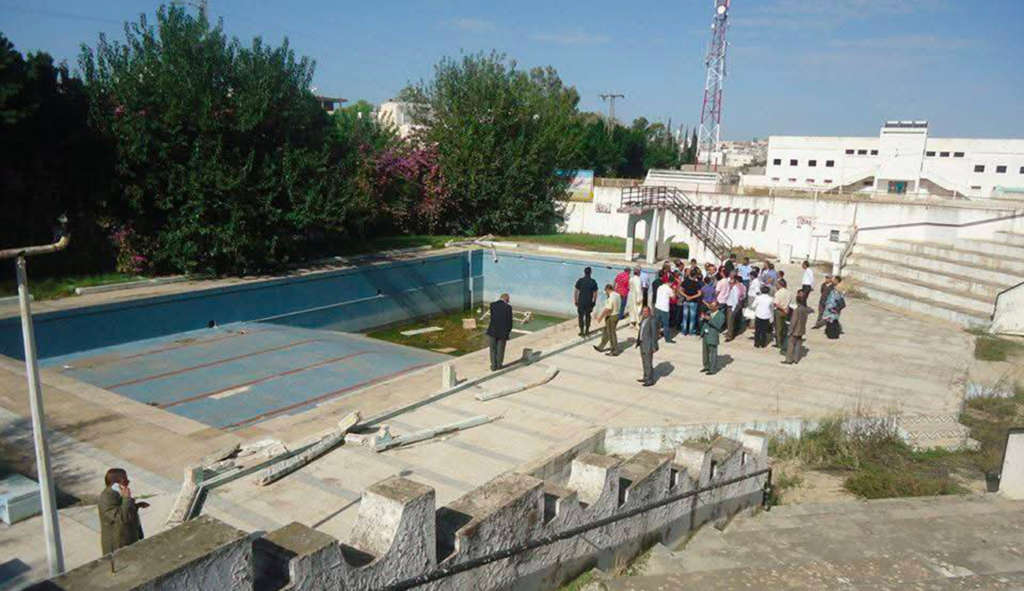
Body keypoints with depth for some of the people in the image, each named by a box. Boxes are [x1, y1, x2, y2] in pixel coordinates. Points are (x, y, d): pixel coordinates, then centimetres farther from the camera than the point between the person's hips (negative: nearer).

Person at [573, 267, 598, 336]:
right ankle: (587, 331, 23)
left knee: (581, 317, 9)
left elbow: (575, 291, -6)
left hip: (581, 302, -1)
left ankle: (582, 332, 10)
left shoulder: (580, 280, -8)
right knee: (588, 316, 17)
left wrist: (575, 301, 4)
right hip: (589, 302, 1)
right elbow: (595, 293, -3)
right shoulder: (593, 282, -5)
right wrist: (594, 302, 9)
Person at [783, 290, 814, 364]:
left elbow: (794, 321, -21)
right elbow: (811, 310, 21)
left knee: (791, 344, 5)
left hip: (795, 330, -7)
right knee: (799, 344, 15)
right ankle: (796, 359, 23)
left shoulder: (797, 309, -24)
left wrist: (790, 330, -13)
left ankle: (789, 360, 11)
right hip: (802, 330, 7)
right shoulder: (806, 308, -3)